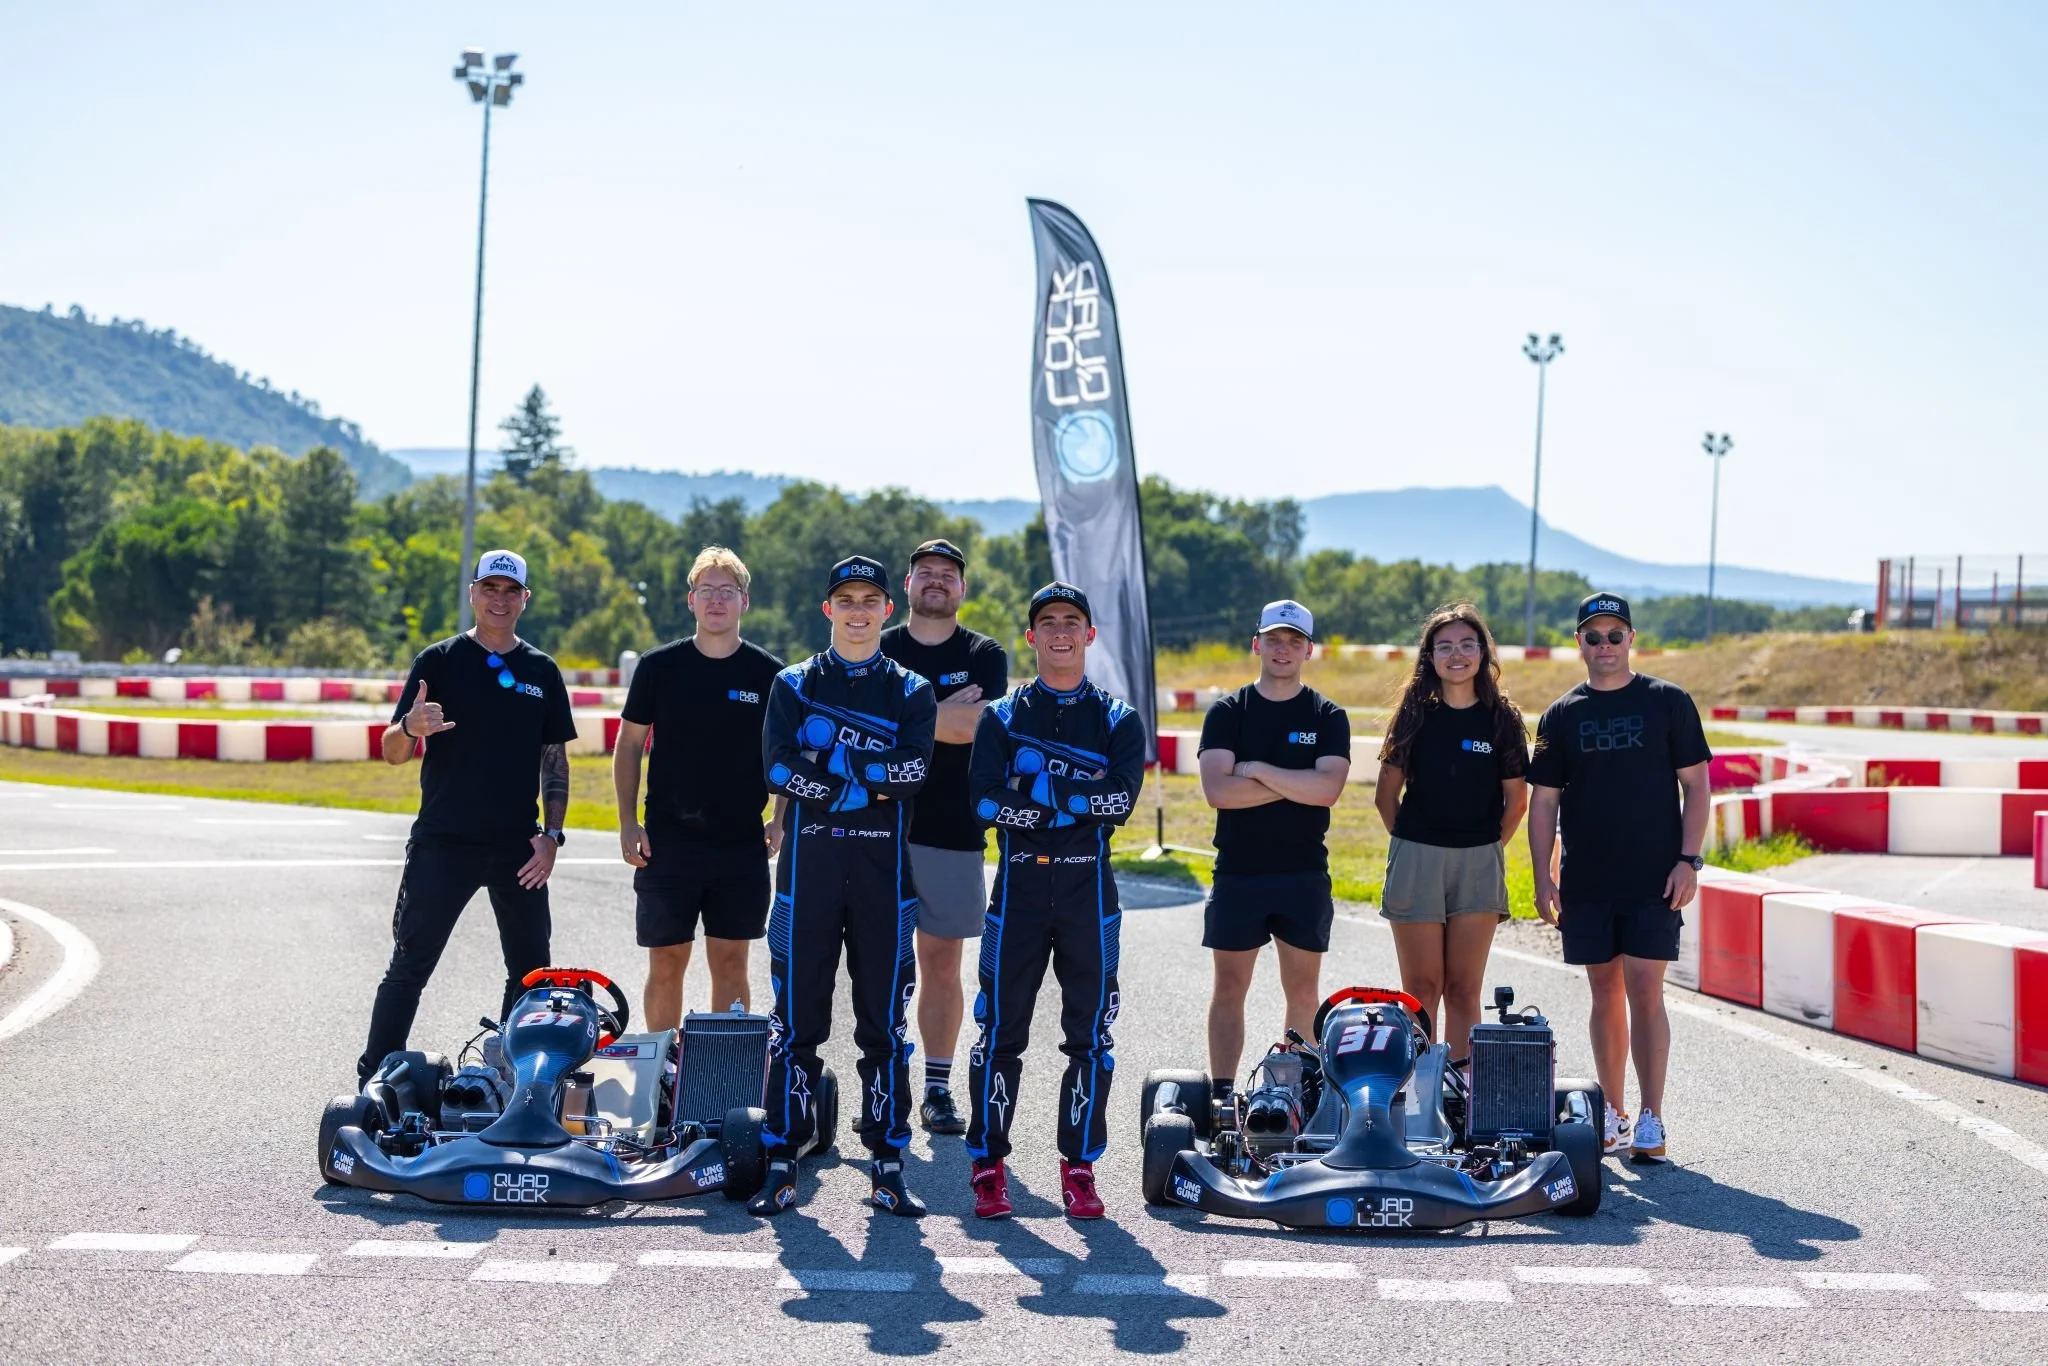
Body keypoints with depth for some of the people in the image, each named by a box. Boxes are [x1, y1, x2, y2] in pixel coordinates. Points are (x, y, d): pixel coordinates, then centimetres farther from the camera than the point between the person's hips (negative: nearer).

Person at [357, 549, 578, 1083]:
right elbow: (393, 752, -1)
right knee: (409, 967, -3)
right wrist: (410, 727, -24)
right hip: (443, 840, -3)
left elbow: (555, 759, 12)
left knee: (531, 971, 7)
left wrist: (551, 834, 1)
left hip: (518, 846, 3)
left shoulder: (542, 671, 9)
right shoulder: (438, 662, 1)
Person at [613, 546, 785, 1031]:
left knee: (730, 964, 5)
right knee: (666, 964, 3)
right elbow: (629, 745, 7)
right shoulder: (659, 666, 2)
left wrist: (781, 820, 0)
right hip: (667, 841, 0)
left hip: (742, 845, 0)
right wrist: (627, 822, -1)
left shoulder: (769, 673, 2)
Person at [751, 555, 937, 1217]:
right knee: (796, 1017, 1)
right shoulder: (793, 684, 10)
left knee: (885, 1020, 3)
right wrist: (869, 783, -10)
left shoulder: (911, 691, 10)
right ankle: (782, 1166, 7)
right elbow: (779, 767, -7)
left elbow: (914, 770, -9)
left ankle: (887, 1167, 10)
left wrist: (827, 759, -11)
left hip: (884, 865, 0)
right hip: (808, 861, 0)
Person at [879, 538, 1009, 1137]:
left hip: (953, 833, 0)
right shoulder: (877, 651, 9)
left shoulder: (984, 655, 7)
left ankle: (938, 1089, 11)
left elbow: (977, 727, -10)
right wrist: (945, 714, -9)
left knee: (942, 962, 4)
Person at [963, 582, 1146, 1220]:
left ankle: (1079, 1167, 12)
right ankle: (988, 1165, 10)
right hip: (1018, 885, 0)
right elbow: (986, 800, -9)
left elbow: (1122, 799, -10)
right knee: (1001, 1031, 1)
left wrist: (1037, 787, -12)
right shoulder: (1002, 716, 8)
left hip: (1088, 888, 0)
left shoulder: (1119, 720, 9)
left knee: (1089, 1035, 3)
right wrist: (1079, 801, -12)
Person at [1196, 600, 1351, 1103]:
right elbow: (1216, 789, -12)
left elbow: (1328, 788, -14)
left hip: (1304, 873, 0)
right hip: (1237, 871, 0)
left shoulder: (1328, 717, 3)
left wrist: (1256, 769, -13)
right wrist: (1295, 784, -12)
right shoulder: (1228, 713, 3)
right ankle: (1221, 1094, 8)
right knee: (1229, 987, 3)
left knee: (1303, 990, 6)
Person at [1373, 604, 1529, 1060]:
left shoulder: (1501, 718, 2)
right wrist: (1410, 845, 10)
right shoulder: (1415, 714, 3)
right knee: (1422, 988, 2)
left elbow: (1516, 800, 9)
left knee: (1464, 989, 1)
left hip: (1479, 864, 0)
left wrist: (1488, 849, 9)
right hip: (1416, 860, 0)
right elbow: (1386, 794, 9)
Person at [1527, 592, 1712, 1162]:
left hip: (1654, 880, -2)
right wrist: (1542, 876, 1)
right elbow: (1543, 799, 9)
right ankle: (1612, 1113, 17)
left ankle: (1650, 1118, -1)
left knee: (1644, 992, -7)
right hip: (1585, 882, 3)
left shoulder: (1668, 703, 2)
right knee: (1605, 993, 9)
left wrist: (1689, 860, -8)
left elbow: (1696, 785, 2)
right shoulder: (1561, 715, 8)